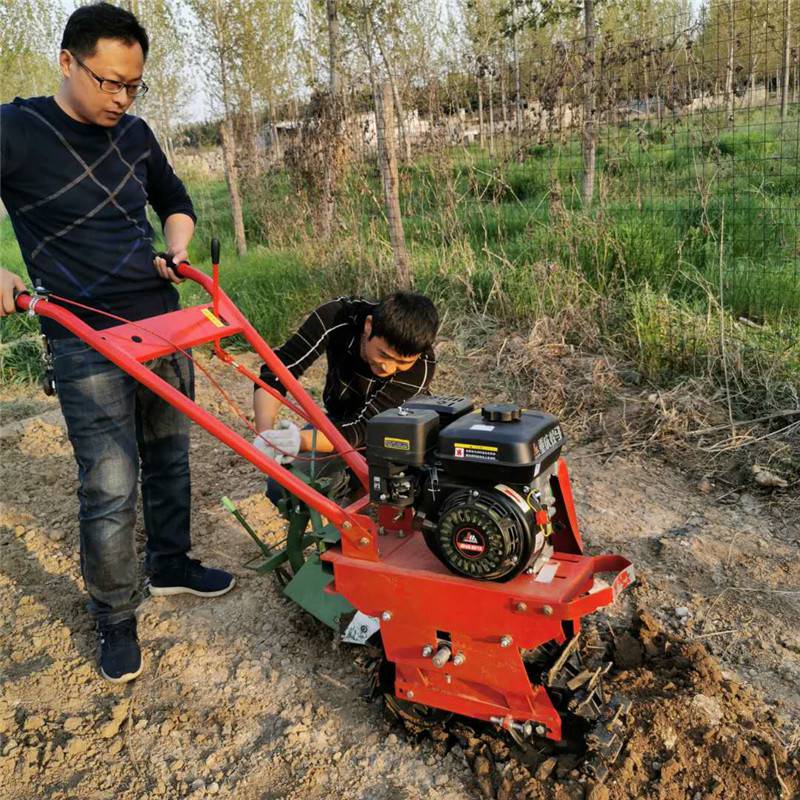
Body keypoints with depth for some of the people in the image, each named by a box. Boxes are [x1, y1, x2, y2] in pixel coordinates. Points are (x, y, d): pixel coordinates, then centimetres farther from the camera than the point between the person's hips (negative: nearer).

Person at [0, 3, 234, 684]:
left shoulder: (135, 135, 9)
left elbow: (174, 200, 25)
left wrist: (177, 249, 6)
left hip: (164, 323, 6)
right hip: (88, 342, -6)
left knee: (169, 455, 16)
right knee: (110, 488, -6)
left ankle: (170, 564, 37)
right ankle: (115, 621, 14)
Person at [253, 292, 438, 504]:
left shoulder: (422, 366, -32)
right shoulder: (337, 317, -28)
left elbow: (361, 429, -36)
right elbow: (276, 372, -28)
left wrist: (301, 441, -54)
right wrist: (265, 433, -47)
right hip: (339, 420, 2)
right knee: (281, 485, -21)